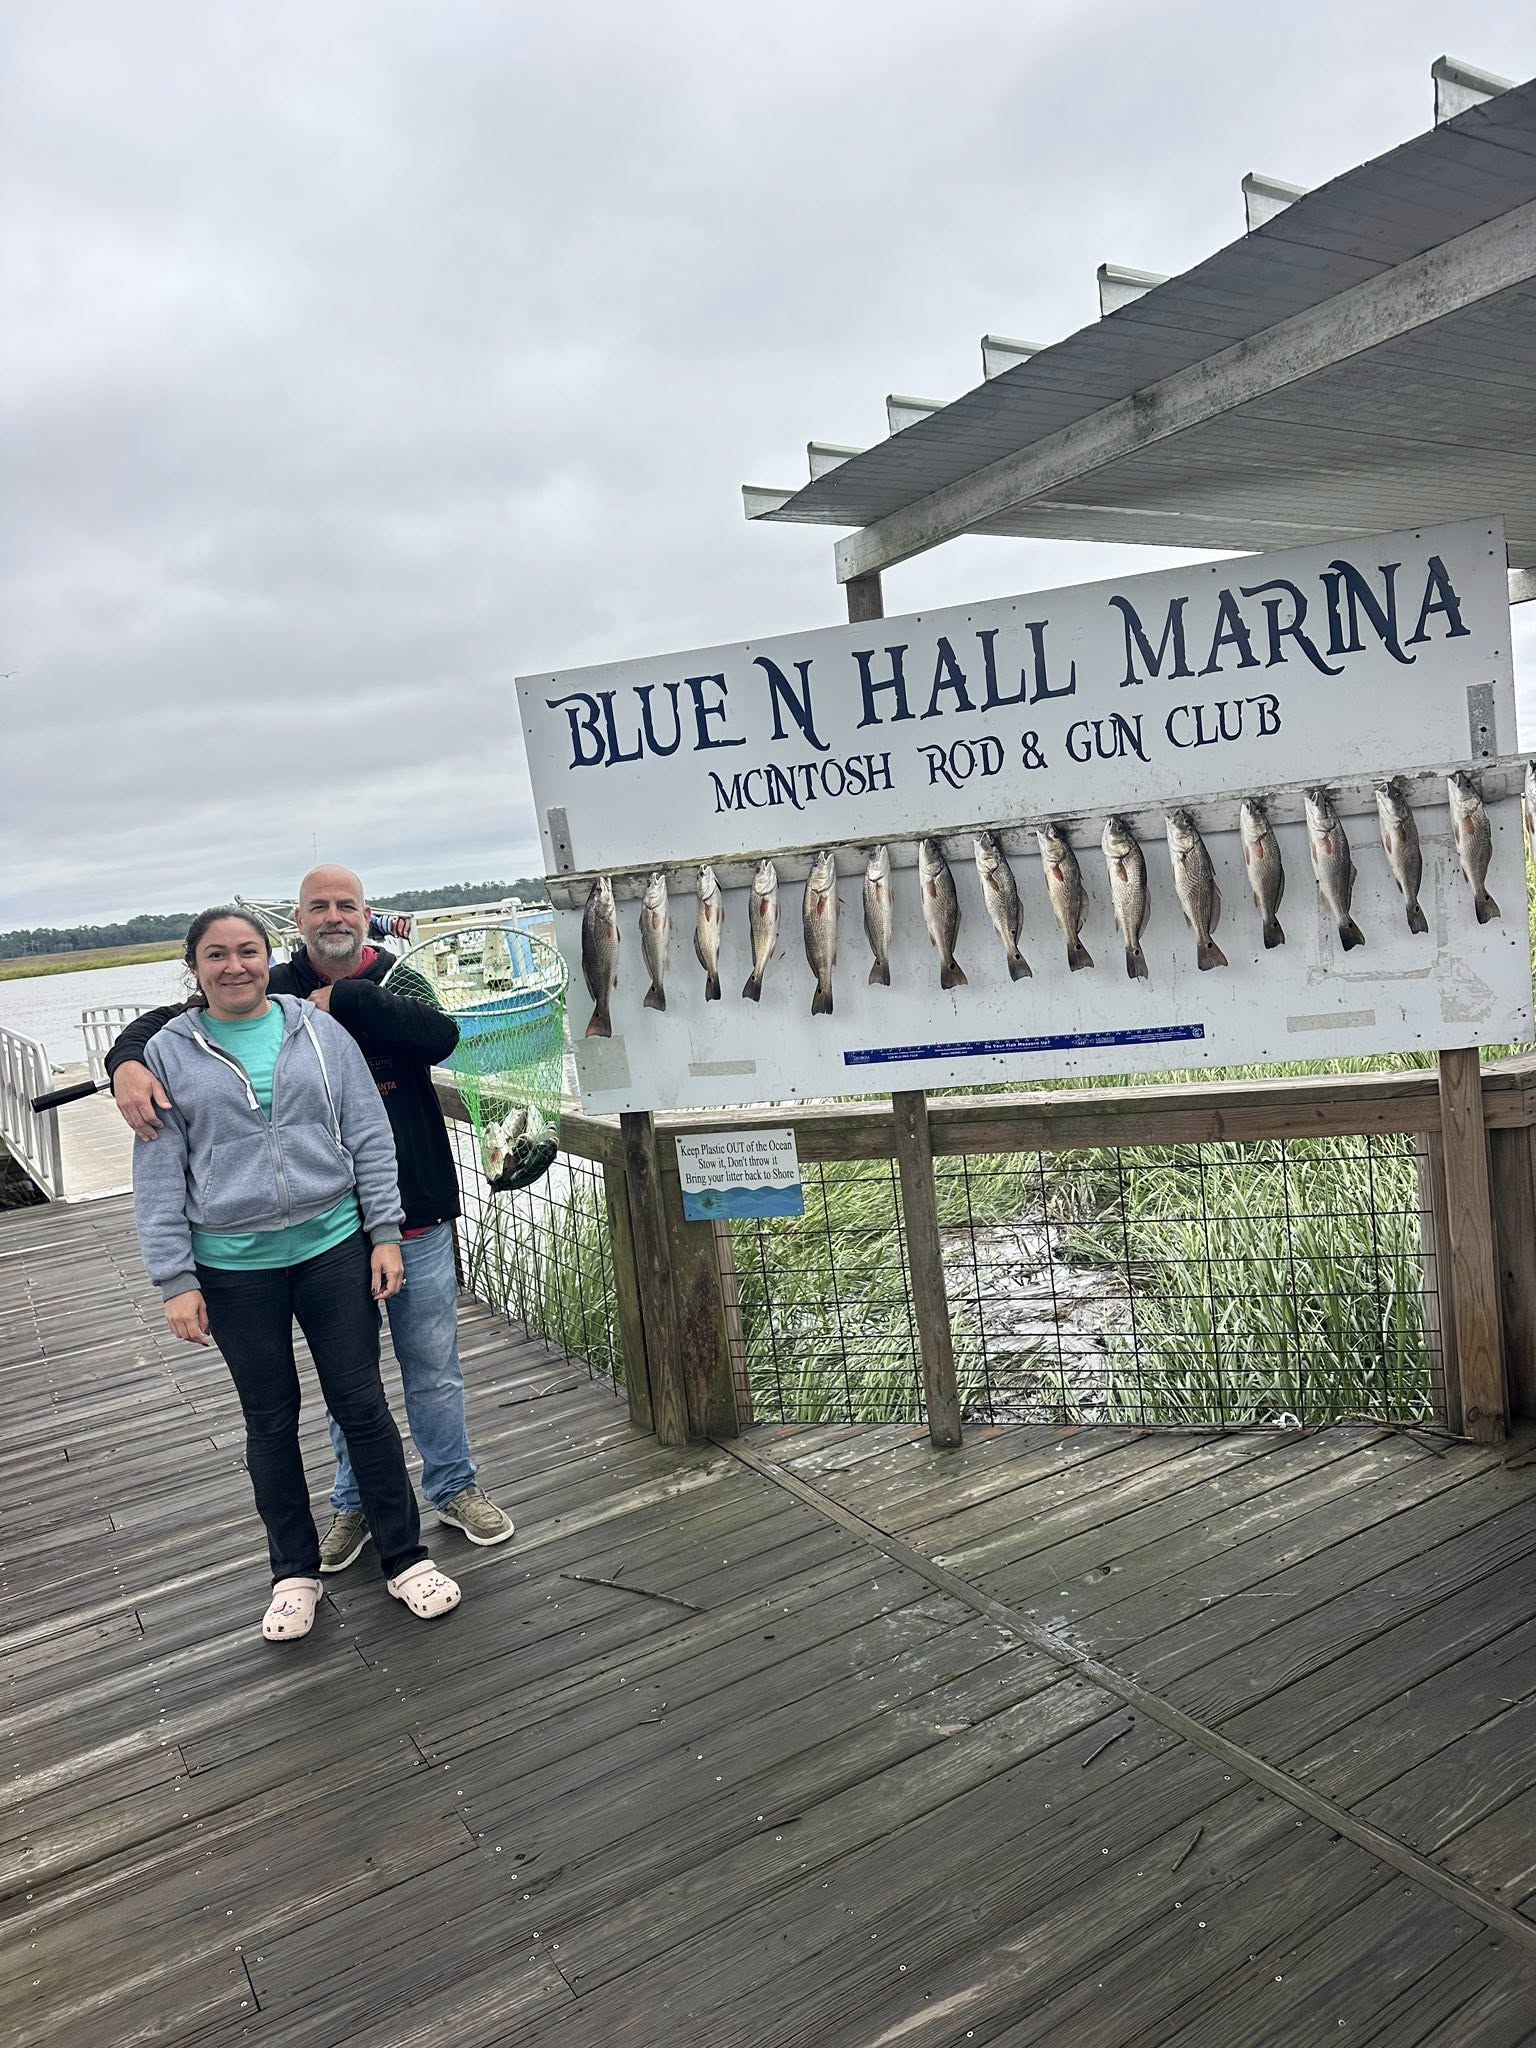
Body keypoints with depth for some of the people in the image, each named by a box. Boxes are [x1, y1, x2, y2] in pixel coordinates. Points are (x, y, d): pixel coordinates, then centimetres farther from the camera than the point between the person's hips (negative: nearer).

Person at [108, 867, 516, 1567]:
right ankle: (354, 1503, 35)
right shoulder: (273, 992, 0)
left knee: (433, 1365, 13)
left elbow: (441, 1035, -20)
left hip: (414, 1213, 0)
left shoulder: (398, 982, 0)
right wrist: (128, 1062, -23)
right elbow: (170, 1019, -2)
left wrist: (345, 1000, -22)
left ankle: (455, 1487, 33)